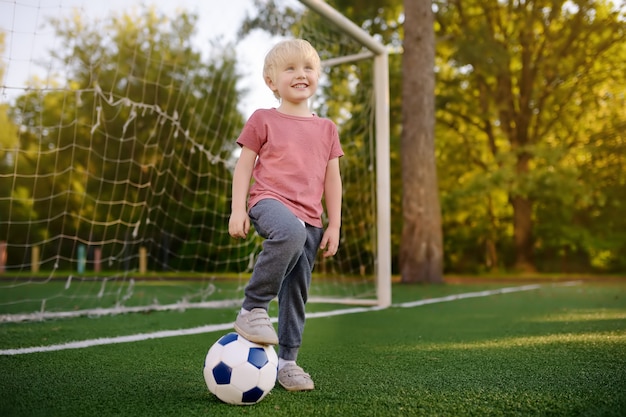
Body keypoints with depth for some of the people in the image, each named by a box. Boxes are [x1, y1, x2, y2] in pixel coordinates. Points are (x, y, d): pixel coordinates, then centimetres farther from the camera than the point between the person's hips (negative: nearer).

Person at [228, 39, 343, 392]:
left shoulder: (327, 129, 15)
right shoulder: (263, 120, 6)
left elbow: (332, 178, 15)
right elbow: (244, 166, 5)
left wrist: (334, 225, 9)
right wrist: (238, 209, -6)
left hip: (309, 219, 4)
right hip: (270, 201, -4)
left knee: (297, 291, 5)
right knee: (291, 232, -39)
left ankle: (287, 360, 20)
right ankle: (253, 308, -23)